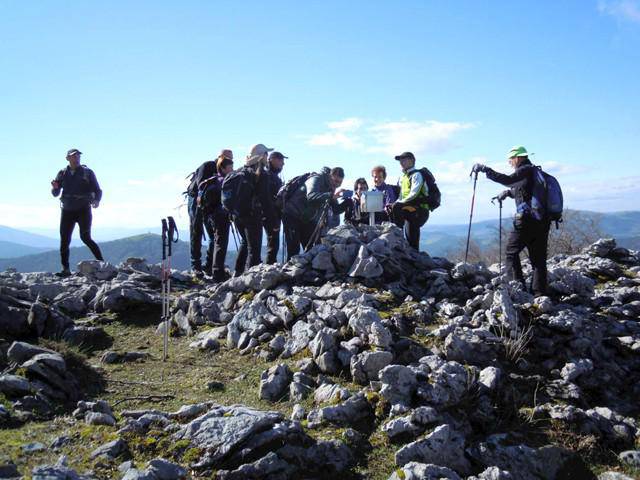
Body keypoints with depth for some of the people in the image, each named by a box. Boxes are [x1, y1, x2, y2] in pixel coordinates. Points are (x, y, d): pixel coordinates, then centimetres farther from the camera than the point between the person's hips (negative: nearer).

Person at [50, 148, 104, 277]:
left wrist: (96, 200, -21)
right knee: (64, 240, -1)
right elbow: (55, 194, 10)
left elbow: (97, 190, 0)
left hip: (83, 210, -3)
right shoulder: (62, 173, 9)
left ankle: (101, 263, -6)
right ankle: (66, 269, 7)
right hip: (67, 211, 4)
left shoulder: (87, 172, 2)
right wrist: (55, 188, -14)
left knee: (85, 237, -15)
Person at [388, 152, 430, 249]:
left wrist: (398, 203, -21)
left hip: (419, 211, -8)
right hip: (411, 212, 8)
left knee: (396, 208, -26)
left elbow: (413, 195, -19)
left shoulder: (416, 175, -7)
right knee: (411, 239, 7)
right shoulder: (402, 177, 18)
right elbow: (401, 197, 17)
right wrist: (396, 203, -4)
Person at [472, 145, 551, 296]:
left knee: (511, 252, 1)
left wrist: (485, 169, -22)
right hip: (543, 221, 9)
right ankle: (540, 292, 10)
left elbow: (508, 180, -24)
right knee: (538, 258, 10)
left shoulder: (525, 170, -8)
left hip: (526, 220, -9)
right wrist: (509, 192, 19)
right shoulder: (535, 171, 21)